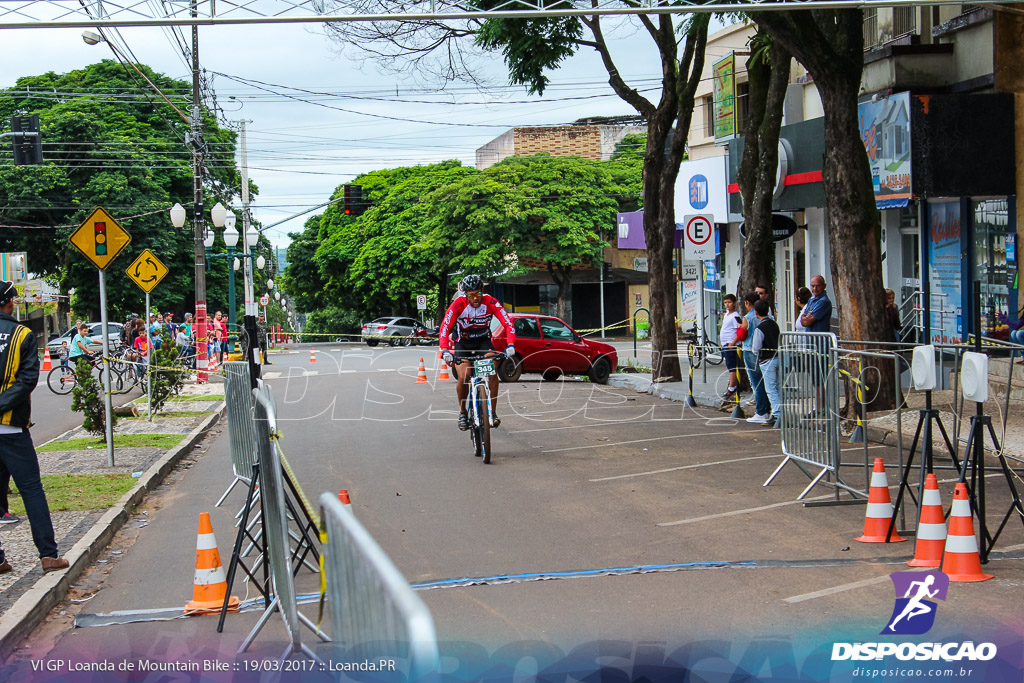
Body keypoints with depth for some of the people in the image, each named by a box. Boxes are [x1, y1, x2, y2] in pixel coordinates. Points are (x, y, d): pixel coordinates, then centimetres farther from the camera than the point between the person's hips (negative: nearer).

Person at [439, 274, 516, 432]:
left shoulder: (490, 302, -21)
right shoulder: (458, 304, -23)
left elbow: (507, 323, -24)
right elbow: (445, 327, -27)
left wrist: (510, 345, -39)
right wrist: (445, 350, -41)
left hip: (483, 340, 1)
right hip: (463, 342, -1)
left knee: (492, 371, -22)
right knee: (464, 376, -19)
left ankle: (492, 412, -13)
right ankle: (462, 412, 4)